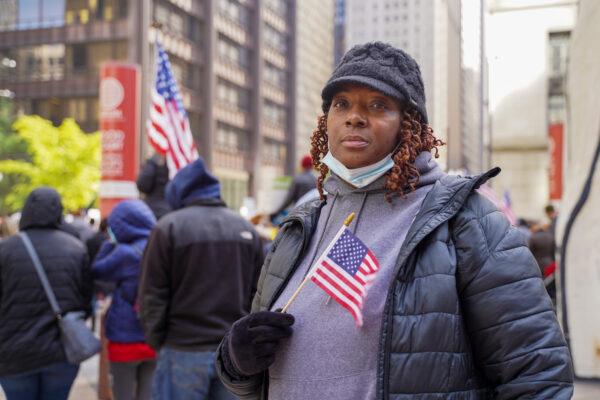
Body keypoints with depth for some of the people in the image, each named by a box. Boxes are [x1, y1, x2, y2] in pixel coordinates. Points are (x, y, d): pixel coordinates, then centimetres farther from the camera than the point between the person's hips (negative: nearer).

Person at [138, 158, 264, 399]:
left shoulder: (169, 227, -4)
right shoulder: (246, 228, 8)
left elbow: (152, 296, -6)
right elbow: (258, 293, 7)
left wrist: (156, 341, 6)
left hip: (184, 351, -3)